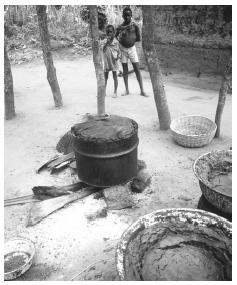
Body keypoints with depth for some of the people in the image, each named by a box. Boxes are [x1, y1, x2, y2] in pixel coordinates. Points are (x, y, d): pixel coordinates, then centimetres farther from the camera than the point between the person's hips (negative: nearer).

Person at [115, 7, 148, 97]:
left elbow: (139, 39, 1)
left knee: (137, 69, -4)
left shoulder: (134, 25, -2)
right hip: (123, 49, 1)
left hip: (132, 48, -1)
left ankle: (142, 91, -2)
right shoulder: (120, 26, -1)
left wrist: (130, 39, -7)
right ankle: (127, 90, 14)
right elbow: (115, 36, 7)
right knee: (125, 70, 5)